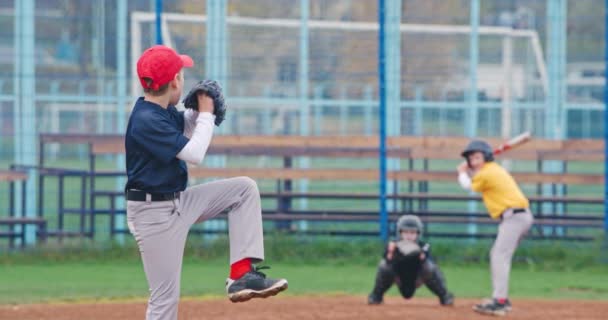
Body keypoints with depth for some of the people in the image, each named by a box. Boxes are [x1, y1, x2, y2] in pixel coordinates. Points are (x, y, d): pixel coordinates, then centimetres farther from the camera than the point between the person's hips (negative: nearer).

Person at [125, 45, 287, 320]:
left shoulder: (165, 112, 3)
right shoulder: (146, 121, -25)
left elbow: (186, 126, 24)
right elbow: (194, 153, -26)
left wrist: (201, 111, 2)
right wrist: (206, 113, -11)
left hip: (180, 202, 10)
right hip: (155, 214, -10)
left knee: (244, 188, 8)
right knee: (165, 297, -7)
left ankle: (242, 275, 0)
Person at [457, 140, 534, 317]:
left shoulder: (485, 174, -10)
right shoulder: (494, 169, 19)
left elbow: (468, 186, 9)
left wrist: (462, 174, 26)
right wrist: (469, 171, 26)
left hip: (514, 216, -10)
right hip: (520, 216, 10)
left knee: (500, 257, -20)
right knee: (496, 255, 19)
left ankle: (499, 302, -31)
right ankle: (502, 298, 23)